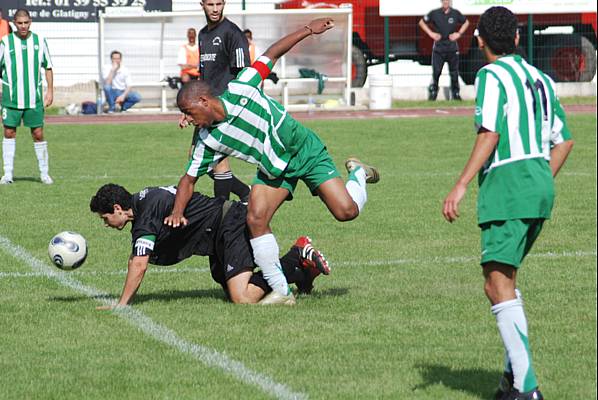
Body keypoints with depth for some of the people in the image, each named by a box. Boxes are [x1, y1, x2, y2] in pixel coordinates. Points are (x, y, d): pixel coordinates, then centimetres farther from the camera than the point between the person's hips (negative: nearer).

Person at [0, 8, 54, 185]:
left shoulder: (39, 41, 4)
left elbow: (48, 67, 11)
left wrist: (50, 91, 6)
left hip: (34, 98, 0)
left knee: (38, 134, 1)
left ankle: (44, 173, 12)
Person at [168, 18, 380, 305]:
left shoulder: (240, 90, -22)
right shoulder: (208, 140, -10)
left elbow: (270, 55, -12)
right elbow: (189, 179, -2)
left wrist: (308, 30, -13)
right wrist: (177, 212, -19)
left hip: (304, 149, -4)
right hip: (274, 169, 4)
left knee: (346, 212, -14)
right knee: (255, 219, -17)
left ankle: (358, 174, 22)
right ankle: (280, 291, -8)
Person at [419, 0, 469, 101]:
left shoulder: (456, 13, 1)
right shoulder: (434, 13, -3)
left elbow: (466, 22, 17)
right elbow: (422, 22, 10)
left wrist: (459, 33, 4)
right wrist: (430, 33, -1)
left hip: (452, 47, 1)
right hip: (439, 46, -1)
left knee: (454, 72, 4)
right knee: (436, 71, -5)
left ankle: (456, 93, 13)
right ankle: (433, 92, 6)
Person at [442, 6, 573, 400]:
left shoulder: (492, 75, -5)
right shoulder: (539, 78, 18)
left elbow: (490, 133, -17)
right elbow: (564, 139, 20)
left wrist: (461, 186, -19)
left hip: (508, 184, -9)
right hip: (541, 182, 9)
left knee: (499, 286, -12)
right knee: (504, 279, 22)